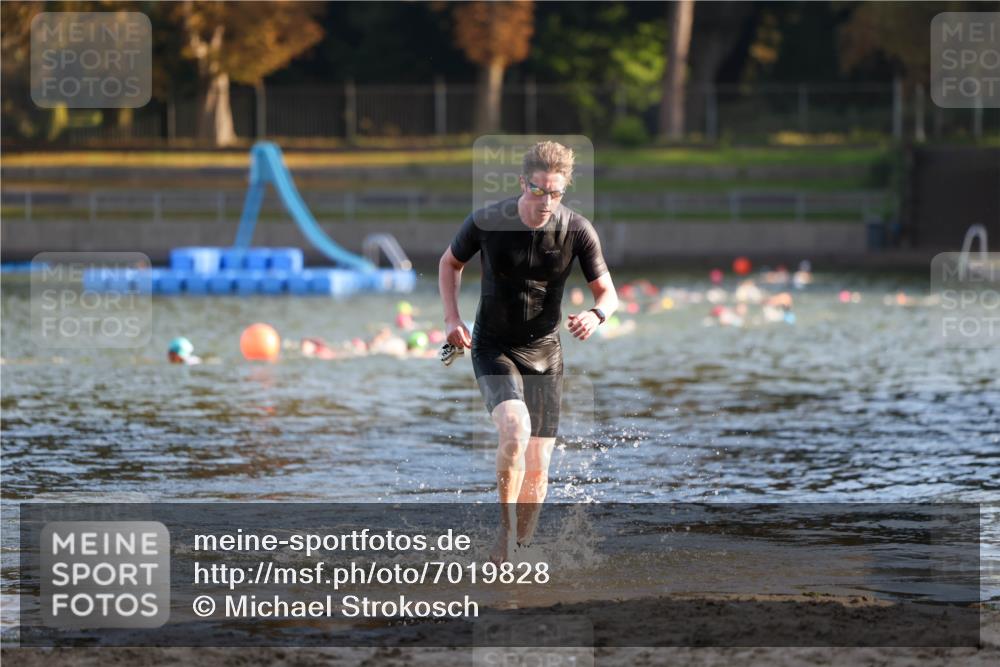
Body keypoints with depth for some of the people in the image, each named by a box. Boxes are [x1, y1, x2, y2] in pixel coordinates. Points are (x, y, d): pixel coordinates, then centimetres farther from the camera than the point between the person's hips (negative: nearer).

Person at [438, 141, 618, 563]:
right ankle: (506, 527, -14)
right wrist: (452, 318, -5)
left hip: (544, 354, 2)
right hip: (494, 350, -2)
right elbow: (450, 263, 7)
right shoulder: (486, 222, -13)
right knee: (514, 428, -29)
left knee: (537, 465, 0)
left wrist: (595, 315, -24)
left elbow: (607, 292, -1)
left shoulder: (577, 231, -11)